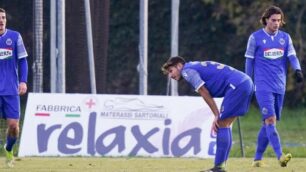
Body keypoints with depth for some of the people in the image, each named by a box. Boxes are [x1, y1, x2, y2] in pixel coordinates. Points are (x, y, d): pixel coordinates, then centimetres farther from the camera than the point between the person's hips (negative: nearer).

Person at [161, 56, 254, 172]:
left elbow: (205, 94, -5)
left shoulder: (187, 71, 0)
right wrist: (218, 117, 9)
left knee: (222, 125, -6)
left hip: (237, 86, -9)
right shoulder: (197, 67, 26)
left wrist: (217, 116, -2)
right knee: (225, 125, 13)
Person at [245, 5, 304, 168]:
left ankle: (257, 158, 17)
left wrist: (297, 70, -19)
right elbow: (249, 61, 6)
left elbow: (292, 56, 2)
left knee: (268, 123, 8)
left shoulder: (285, 37, 11)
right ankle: (280, 156, -28)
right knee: (270, 119, -18)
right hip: (263, 86, -5)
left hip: (280, 87, 5)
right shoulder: (255, 37, 1)